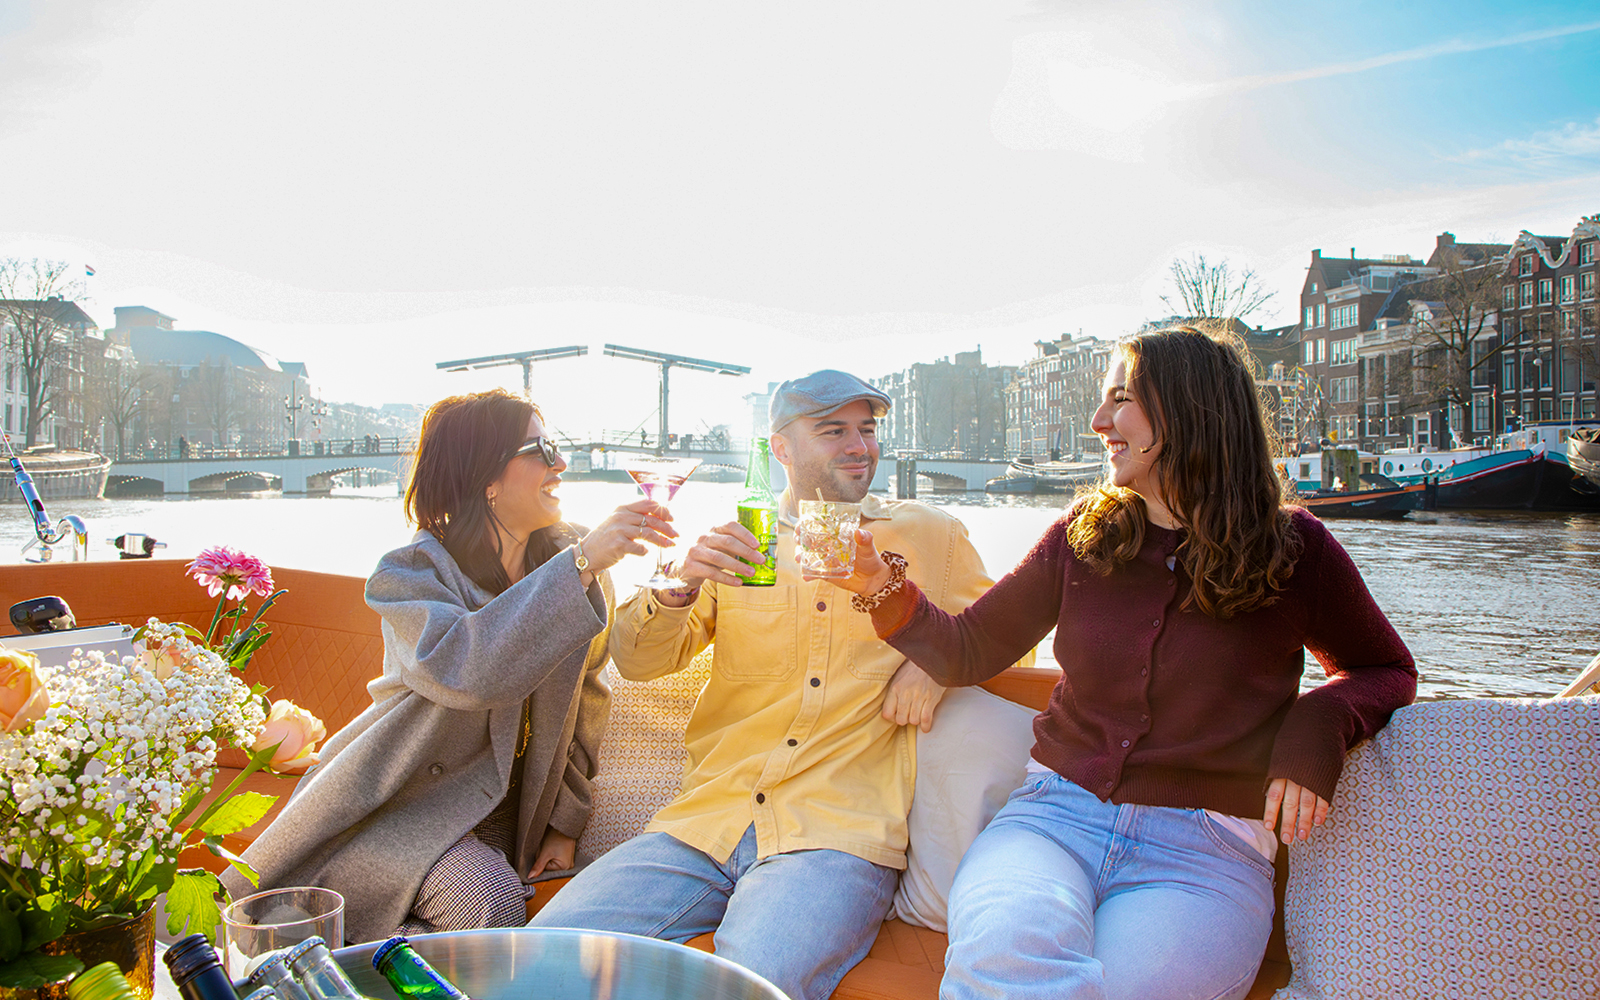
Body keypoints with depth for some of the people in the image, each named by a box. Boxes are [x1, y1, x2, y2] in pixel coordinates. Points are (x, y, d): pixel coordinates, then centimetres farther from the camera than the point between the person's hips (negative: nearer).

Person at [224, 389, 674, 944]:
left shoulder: (570, 560, 1)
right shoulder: (410, 573, -13)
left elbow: (586, 700, 8)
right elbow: (465, 667, -35)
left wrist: (564, 820, 4)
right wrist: (580, 564, -38)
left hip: (499, 812, 4)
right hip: (401, 797, -4)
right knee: (488, 899, -29)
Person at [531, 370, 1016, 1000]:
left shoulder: (930, 535, 13)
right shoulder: (733, 544, 14)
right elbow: (638, 662, 8)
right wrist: (679, 587, -14)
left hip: (838, 834, -2)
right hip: (707, 822, 3)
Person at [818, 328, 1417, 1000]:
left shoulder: (1292, 549, 2)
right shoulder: (1081, 537, 9)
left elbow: (1386, 671, 17)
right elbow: (968, 651, 13)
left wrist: (1318, 724, -5)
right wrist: (886, 586, -4)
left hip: (1204, 850, 0)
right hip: (1057, 812, 1)